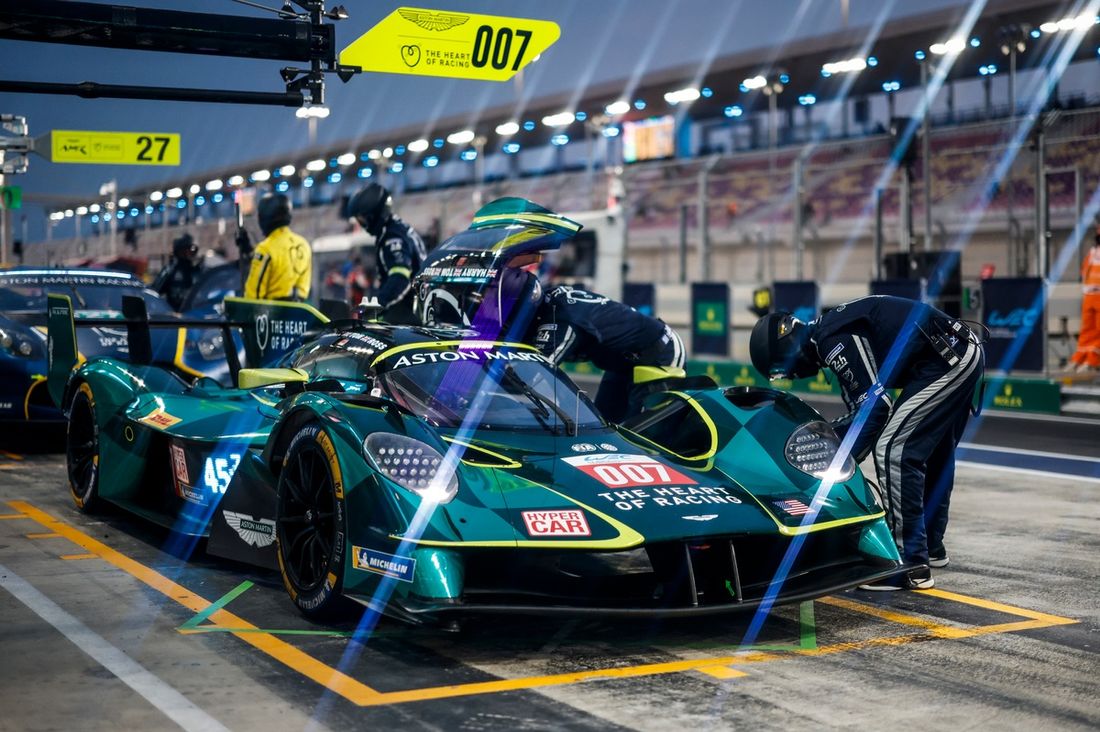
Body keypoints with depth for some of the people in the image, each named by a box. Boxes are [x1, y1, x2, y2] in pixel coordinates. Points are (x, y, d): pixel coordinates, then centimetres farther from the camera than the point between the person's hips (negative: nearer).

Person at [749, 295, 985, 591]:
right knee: (932, 451, 23)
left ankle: (911, 566, -9)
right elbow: (860, 409, 19)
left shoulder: (832, 339, -16)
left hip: (945, 361, -11)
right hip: (964, 353, 11)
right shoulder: (833, 335, 15)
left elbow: (876, 403, -19)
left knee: (893, 451, -11)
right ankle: (931, 545, 39)